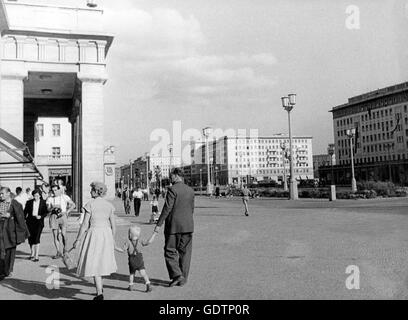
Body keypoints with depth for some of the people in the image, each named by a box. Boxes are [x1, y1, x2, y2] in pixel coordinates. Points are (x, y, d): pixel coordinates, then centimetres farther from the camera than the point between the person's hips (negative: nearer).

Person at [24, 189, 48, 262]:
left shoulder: (43, 202, 3)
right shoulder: (29, 202, 7)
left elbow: (46, 212, 5)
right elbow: (25, 212, 10)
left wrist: (41, 216, -12)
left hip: (39, 221, -3)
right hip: (30, 221, 3)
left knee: (37, 238, -12)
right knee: (31, 238, 9)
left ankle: (36, 256, -10)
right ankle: (32, 254, 29)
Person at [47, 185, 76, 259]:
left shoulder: (64, 197, 6)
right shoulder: (50, 199, 10)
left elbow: (73, 205, 6)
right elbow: (48, 209, -1)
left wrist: (66, 212, -5)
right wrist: (54, 207, -21)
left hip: (63, 216, -2)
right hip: (53, 216, 2)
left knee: (63, 233, -16)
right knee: (55, 235, -1)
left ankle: (65, 249, 5)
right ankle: (58, 253, 8)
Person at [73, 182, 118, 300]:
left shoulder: (90, 204, -9)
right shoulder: (109, 205, 4)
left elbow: (85, 224, -10)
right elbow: (113, 225, 6)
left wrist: (78, 240, -2)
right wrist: (112, 240, 18)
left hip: (94, 234, -5)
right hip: (107, 234, 5)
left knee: (94, 264, 2)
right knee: (102, 261, 20)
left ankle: (100, 293, -2)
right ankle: (100, 287, 31)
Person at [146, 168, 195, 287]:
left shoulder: (172, 189, -11)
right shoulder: (190, 190, 8)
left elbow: (167, 208, -15)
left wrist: (159, 225, -11)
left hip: (173, 225, -6)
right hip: (188, 226, 6)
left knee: (170, 251, 6)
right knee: (185, 252, 10)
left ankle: (177, 275, -4)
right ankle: (183, 279, 15)